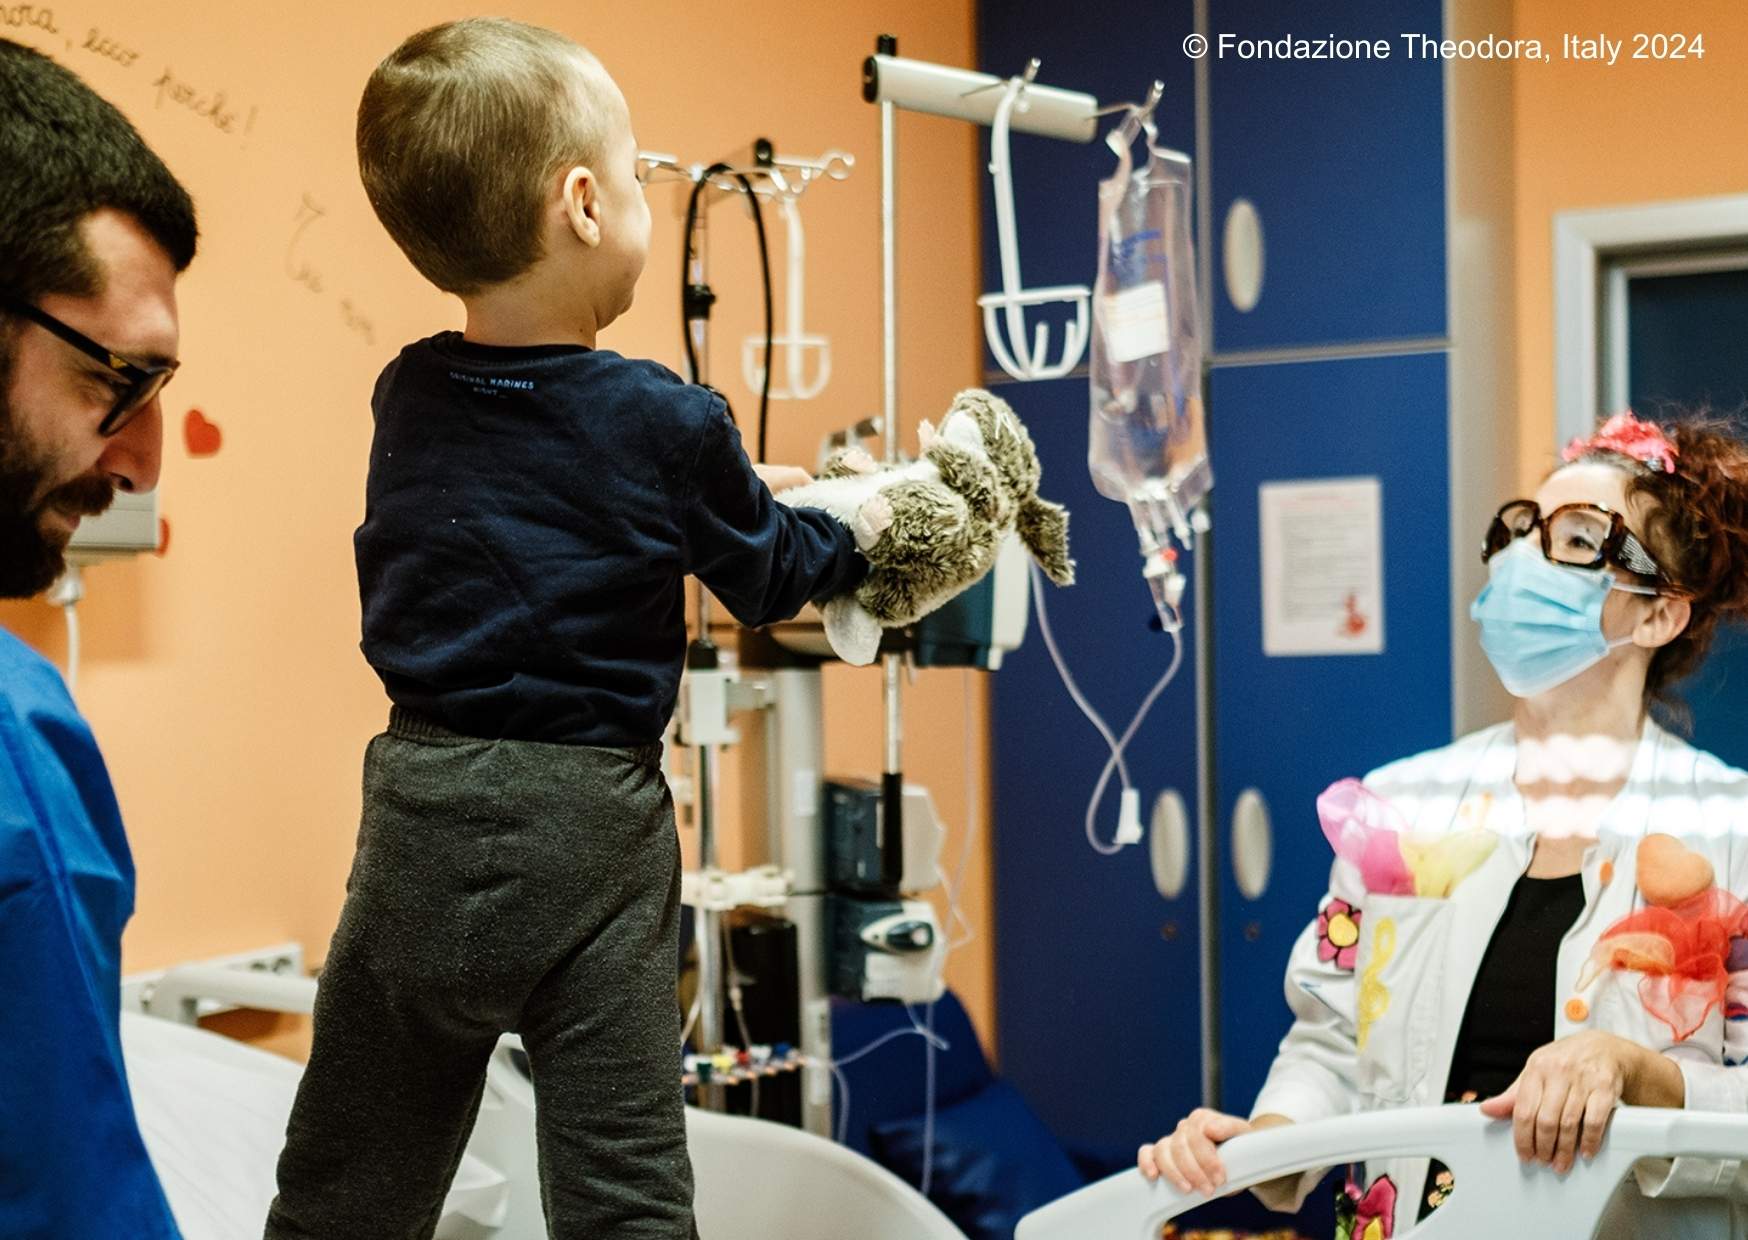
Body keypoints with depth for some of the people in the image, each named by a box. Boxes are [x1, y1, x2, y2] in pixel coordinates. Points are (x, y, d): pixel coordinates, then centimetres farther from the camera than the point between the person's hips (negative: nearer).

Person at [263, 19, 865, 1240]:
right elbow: (770, 575, 4)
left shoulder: (408, 399, 3)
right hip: (590, 823, -4)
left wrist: (732, 487, 23)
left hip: (422, 810, 4)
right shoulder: (668, 424, -11)